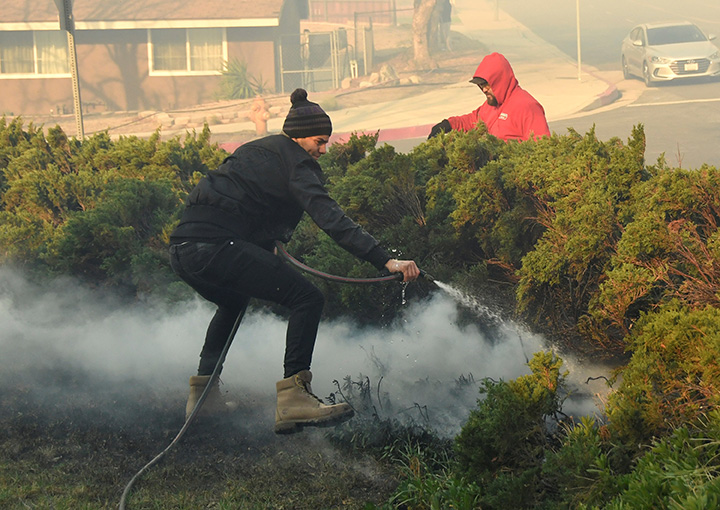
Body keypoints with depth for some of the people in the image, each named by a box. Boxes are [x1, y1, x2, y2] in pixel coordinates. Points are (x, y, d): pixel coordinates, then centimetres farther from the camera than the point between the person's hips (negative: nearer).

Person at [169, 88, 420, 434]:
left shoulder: (259, 150, 26)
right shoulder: (295, 164, -2)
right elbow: (330, 219, -15)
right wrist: (386, 261, -22)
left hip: (183, 251, 10)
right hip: (215, 247, -10)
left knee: (233, 303, 38)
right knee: (307, 299, -10)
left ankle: (202, 393, 36)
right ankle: (293, 399, -19)